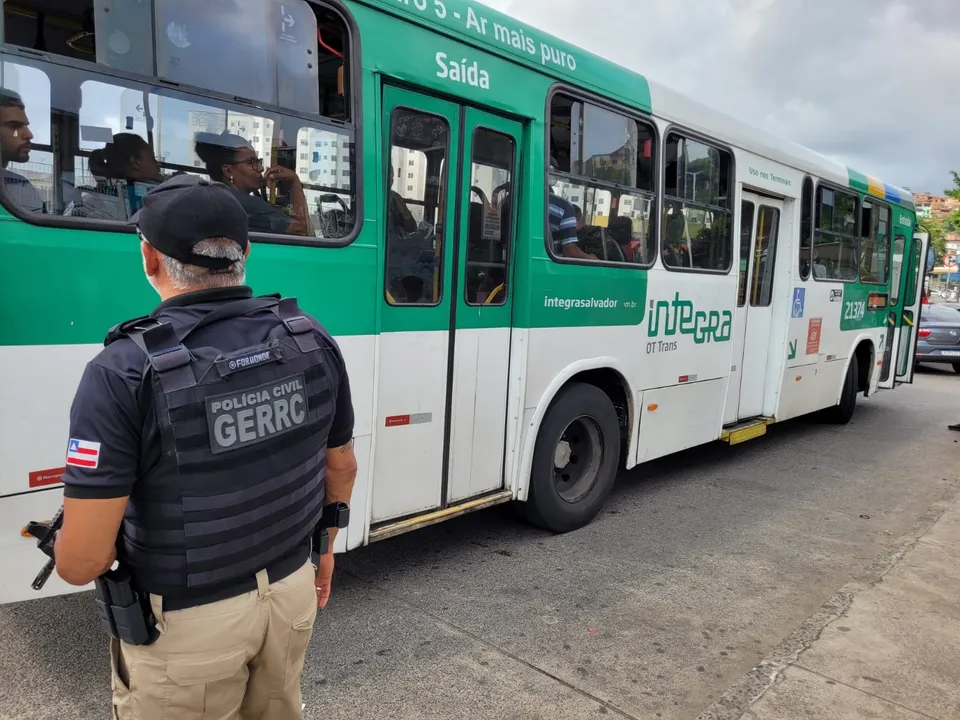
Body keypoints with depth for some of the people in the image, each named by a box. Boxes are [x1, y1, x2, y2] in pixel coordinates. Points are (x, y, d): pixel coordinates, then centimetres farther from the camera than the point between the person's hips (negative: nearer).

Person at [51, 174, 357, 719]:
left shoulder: (125, 372, -24)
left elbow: (82, 561, -21)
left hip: (188, 622, -3)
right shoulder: (313, 341, -10)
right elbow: (343, 469, 3)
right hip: (291, 592, 4)